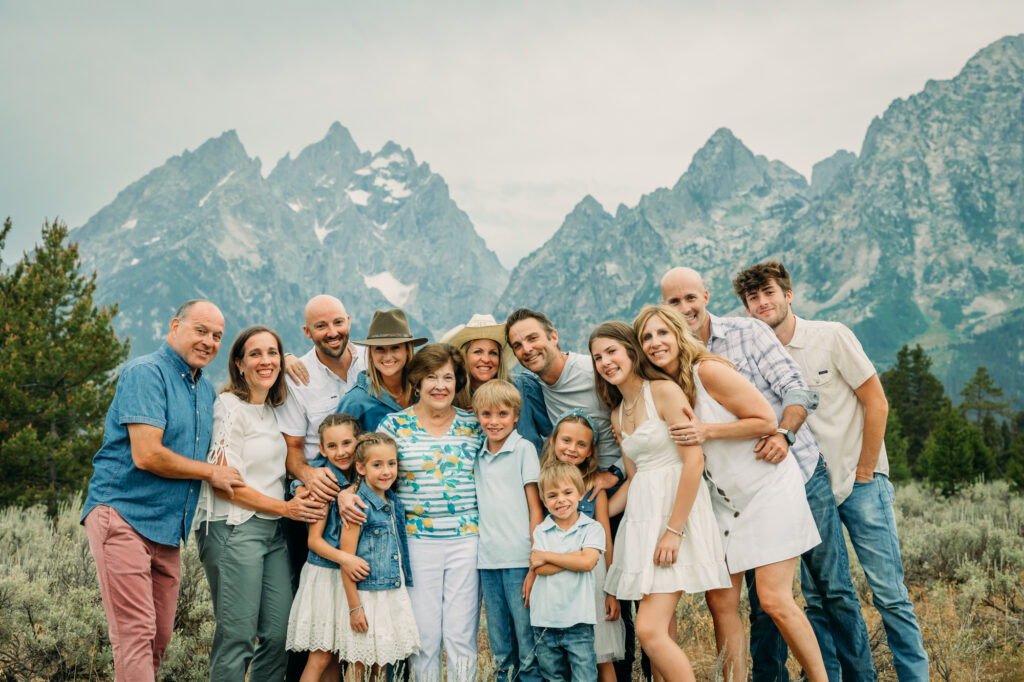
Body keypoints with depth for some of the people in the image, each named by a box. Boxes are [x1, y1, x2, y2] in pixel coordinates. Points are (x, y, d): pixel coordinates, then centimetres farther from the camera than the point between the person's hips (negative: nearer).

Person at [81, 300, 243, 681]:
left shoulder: (206, 390, 17)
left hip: (167, 530, 8)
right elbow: (146, 455, -20)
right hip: (123, 517, -8)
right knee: (136, 635, -10)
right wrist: (212, 473, -8)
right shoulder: (146, 373, -10)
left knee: (160, 639, 10)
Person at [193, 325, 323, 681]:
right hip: (234, 529, -7)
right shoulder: (230, 407, -8)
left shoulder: (275, 409, 15)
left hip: (273, 531, 7)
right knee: (237, 638, -5)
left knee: (279, 635, 4)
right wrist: (284, 508, -10)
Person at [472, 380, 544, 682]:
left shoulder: (524, 449, -1)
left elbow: (535, 507, -3)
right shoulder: (478, 455, 12)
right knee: (500, 649, 12)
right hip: (487, 561, 5)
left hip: (519, 559, -5)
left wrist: (535, 566, -8)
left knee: (527, 644, -1)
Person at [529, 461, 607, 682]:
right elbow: (540, 569, -8)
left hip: (578, 621, -3)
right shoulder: (541, 531, 5)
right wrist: (574, 558, -15)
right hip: (545, 620, 3)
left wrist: (547, 556, -8)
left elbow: (587, 562, -16)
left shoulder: (592, 528, -1)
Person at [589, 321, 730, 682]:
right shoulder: (617, 414, 17)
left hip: (677, 512, -7)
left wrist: (674, 531, -18)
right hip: (642, 516, 7)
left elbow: (694, 460, -14)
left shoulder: (664, 391, -7)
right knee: (663, 634, 7)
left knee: (650, 631, -16)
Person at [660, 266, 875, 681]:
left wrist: (783, 434, -26)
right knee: (762, 599, 7)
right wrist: (694, 434, -23)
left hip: (799, 472, -2)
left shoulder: (747, 332, -3)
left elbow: (795, 388, -8)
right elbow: (686, 433, 2)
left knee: (832, 588, 4)